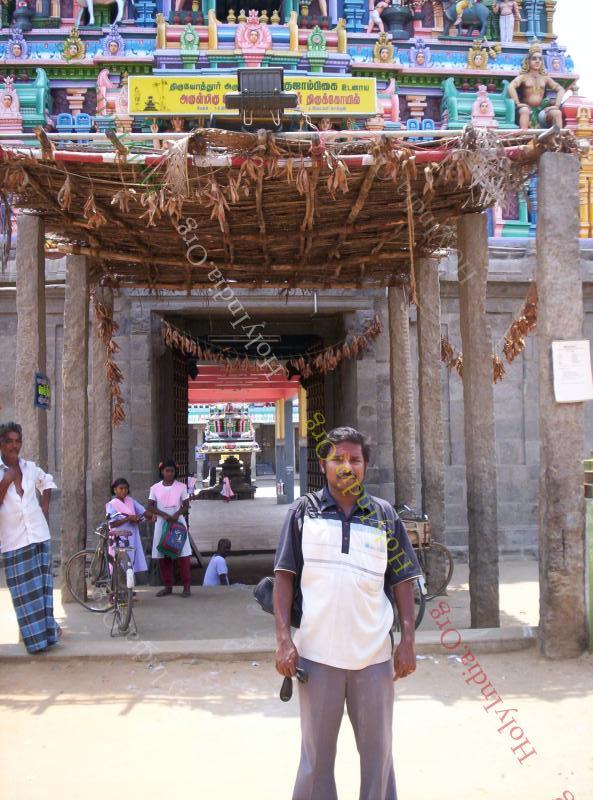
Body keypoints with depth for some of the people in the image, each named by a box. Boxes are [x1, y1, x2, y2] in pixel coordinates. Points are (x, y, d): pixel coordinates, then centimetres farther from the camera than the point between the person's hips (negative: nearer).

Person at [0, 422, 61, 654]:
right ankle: (36, 636, 14)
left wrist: (45, 505, 12)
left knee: (43, 585, 11)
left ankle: (47, 627, 27)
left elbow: (47, 482, 24)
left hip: (39, 535, 3)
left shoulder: (30, 467, 4)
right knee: (24, 591, 2)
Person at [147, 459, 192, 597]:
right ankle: (168, 586, 12)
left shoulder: (181, 486, 3)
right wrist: (164, 515, -16)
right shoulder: (155, 488, 5)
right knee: (163, 556, 2)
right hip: (161, 523, 2)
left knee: (183, 555, -7)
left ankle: (186, 586, -3)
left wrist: (177, 514, -19)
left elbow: (186, 505, 1)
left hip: (178, 522, -2)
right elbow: (151, 507, -1)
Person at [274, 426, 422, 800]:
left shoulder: (385, 515, 4)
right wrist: (284, 639, -7)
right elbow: (284, 576, 0)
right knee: (317, 754, 12)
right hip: (317, 653, -1)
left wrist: (408, 641, -1)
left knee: (378, 750, 13)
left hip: (374, 655, 1)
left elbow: (402, 580, 6)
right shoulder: (304, 512, 1)